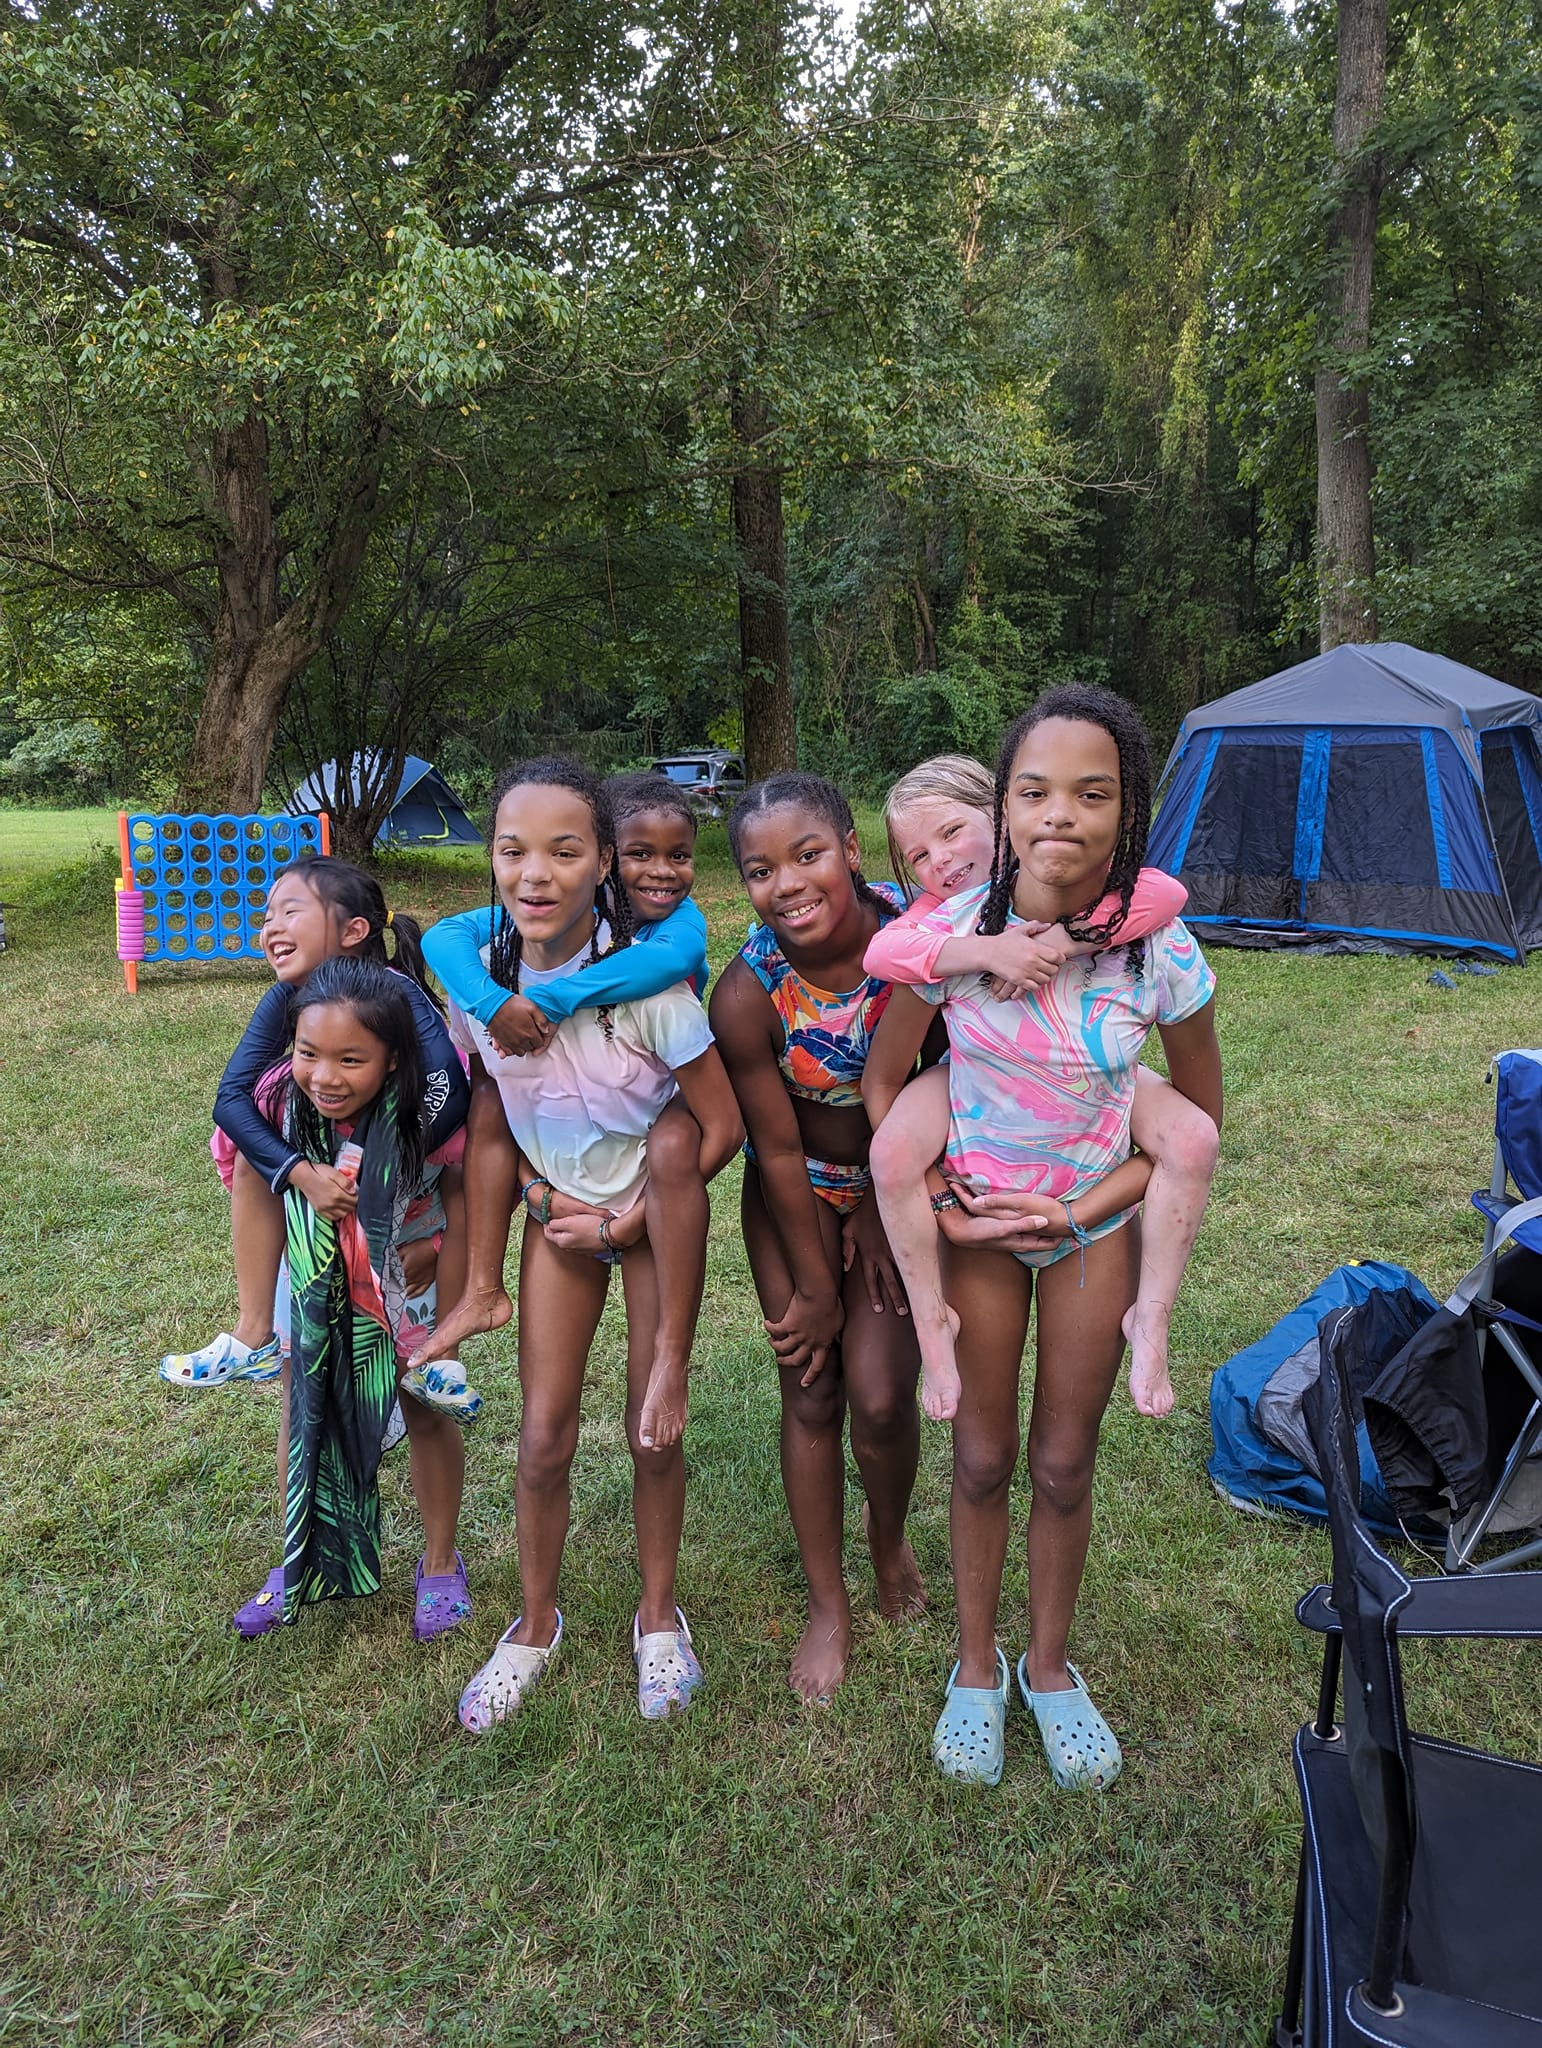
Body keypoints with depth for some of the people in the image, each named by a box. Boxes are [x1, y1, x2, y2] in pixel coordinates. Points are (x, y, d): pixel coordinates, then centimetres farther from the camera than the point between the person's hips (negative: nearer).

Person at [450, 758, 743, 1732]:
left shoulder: (647, 982, -27)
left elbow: (722, 1126, -18)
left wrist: (631, 1218, -15)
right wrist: (534, 1189, -7)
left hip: (654, 1213, -3)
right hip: (559, 1213, 3)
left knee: (655, 1426, 5)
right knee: (544, 1434, 5)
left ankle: (658, 1613, 30)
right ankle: (537, 1624, 29)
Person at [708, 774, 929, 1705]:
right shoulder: (747, 994, -26)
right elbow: (779, 1151, -15)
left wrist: (874, 1213, -6)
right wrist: (816, 1288, -6)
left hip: (896, 1179, 1)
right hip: (797, 1194, 0)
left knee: (879, 1394, -5)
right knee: (811, 1393, 5)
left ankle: (891, 1540, 29)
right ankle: (829, 1605, 25)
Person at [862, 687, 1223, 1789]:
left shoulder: (1160, 952, -19)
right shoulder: (953, 933, -19)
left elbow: (1201, 1119, -4)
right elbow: (885, 1082, -4)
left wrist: (1088, 1208, -11)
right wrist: (930, 1203, -9)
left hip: (1094, 1224, 0)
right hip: (973, 1218, 0)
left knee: (1066, 1463, 11)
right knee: (983, 1459, 11)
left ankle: (1049, 1665, 36)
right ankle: (977, 1668, 34)